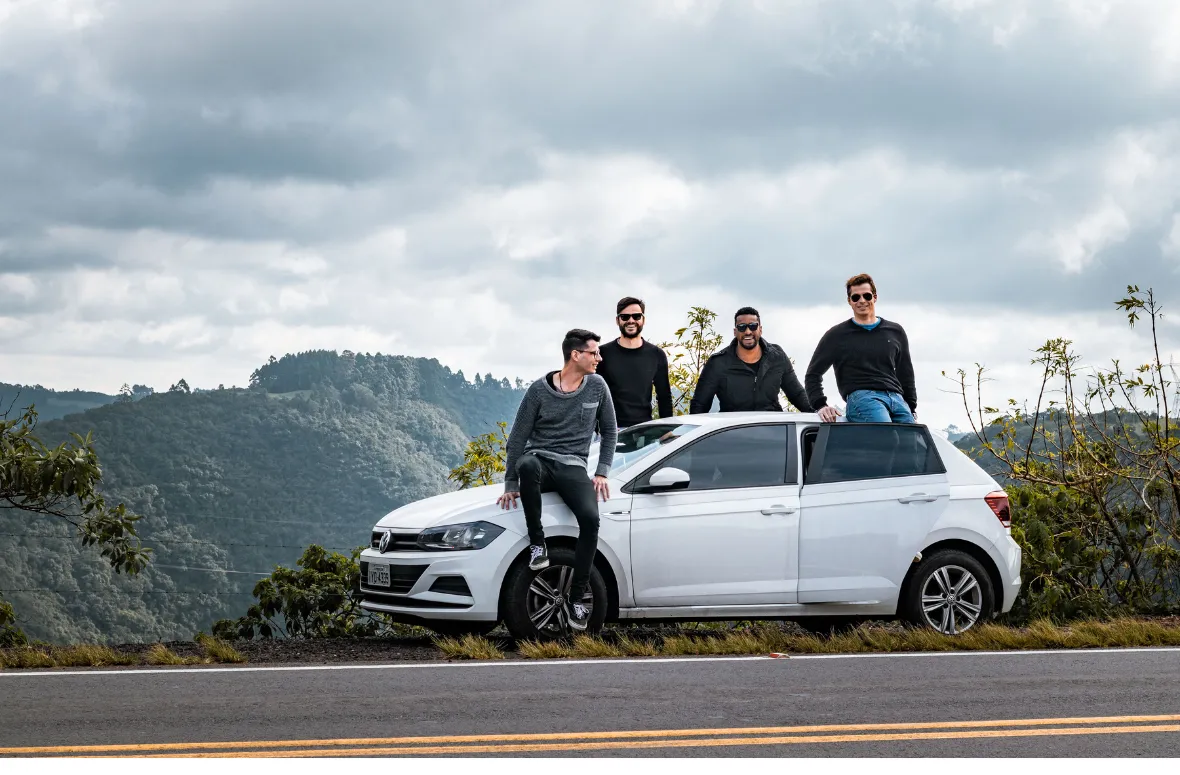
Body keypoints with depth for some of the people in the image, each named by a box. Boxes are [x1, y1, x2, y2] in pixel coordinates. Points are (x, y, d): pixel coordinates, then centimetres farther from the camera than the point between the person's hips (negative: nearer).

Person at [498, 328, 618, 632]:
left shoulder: (597, 387, 4)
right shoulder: (540, 390, -3)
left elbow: (610, 431, 15)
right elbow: (517, 438, 1)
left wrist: (602, 472, 4)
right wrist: (511, 484, -2)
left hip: (572, 467, 2)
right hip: (540, 460, -2)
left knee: (590, 518, -28)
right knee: (528, 464, -41)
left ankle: (577, 597, -18)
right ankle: (537, 542, -25)